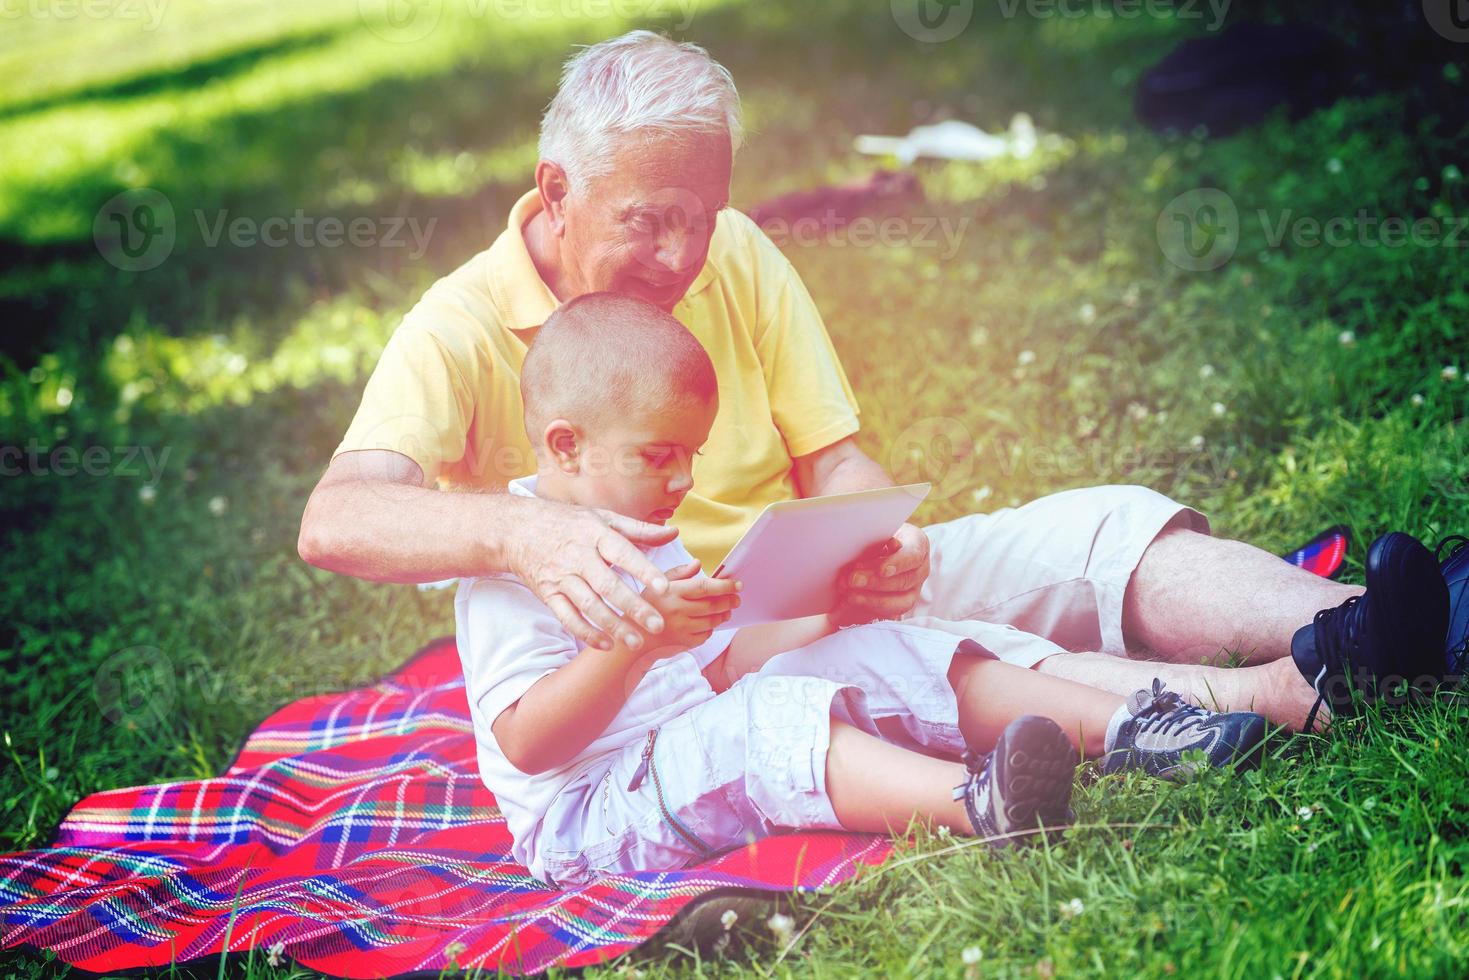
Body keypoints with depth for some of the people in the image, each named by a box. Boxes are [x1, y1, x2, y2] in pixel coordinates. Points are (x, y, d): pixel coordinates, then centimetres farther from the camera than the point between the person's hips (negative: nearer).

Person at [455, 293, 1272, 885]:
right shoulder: (510, 570, -13)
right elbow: (525, 743, -23)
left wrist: (822, 620, 13)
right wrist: (636, 639, -33)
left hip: (702, 758, 9)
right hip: (589, 818, -9)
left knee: (881, 656, -4)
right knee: (760, 719, -36)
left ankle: (1123, 726, -13)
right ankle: (967, 801, -57)